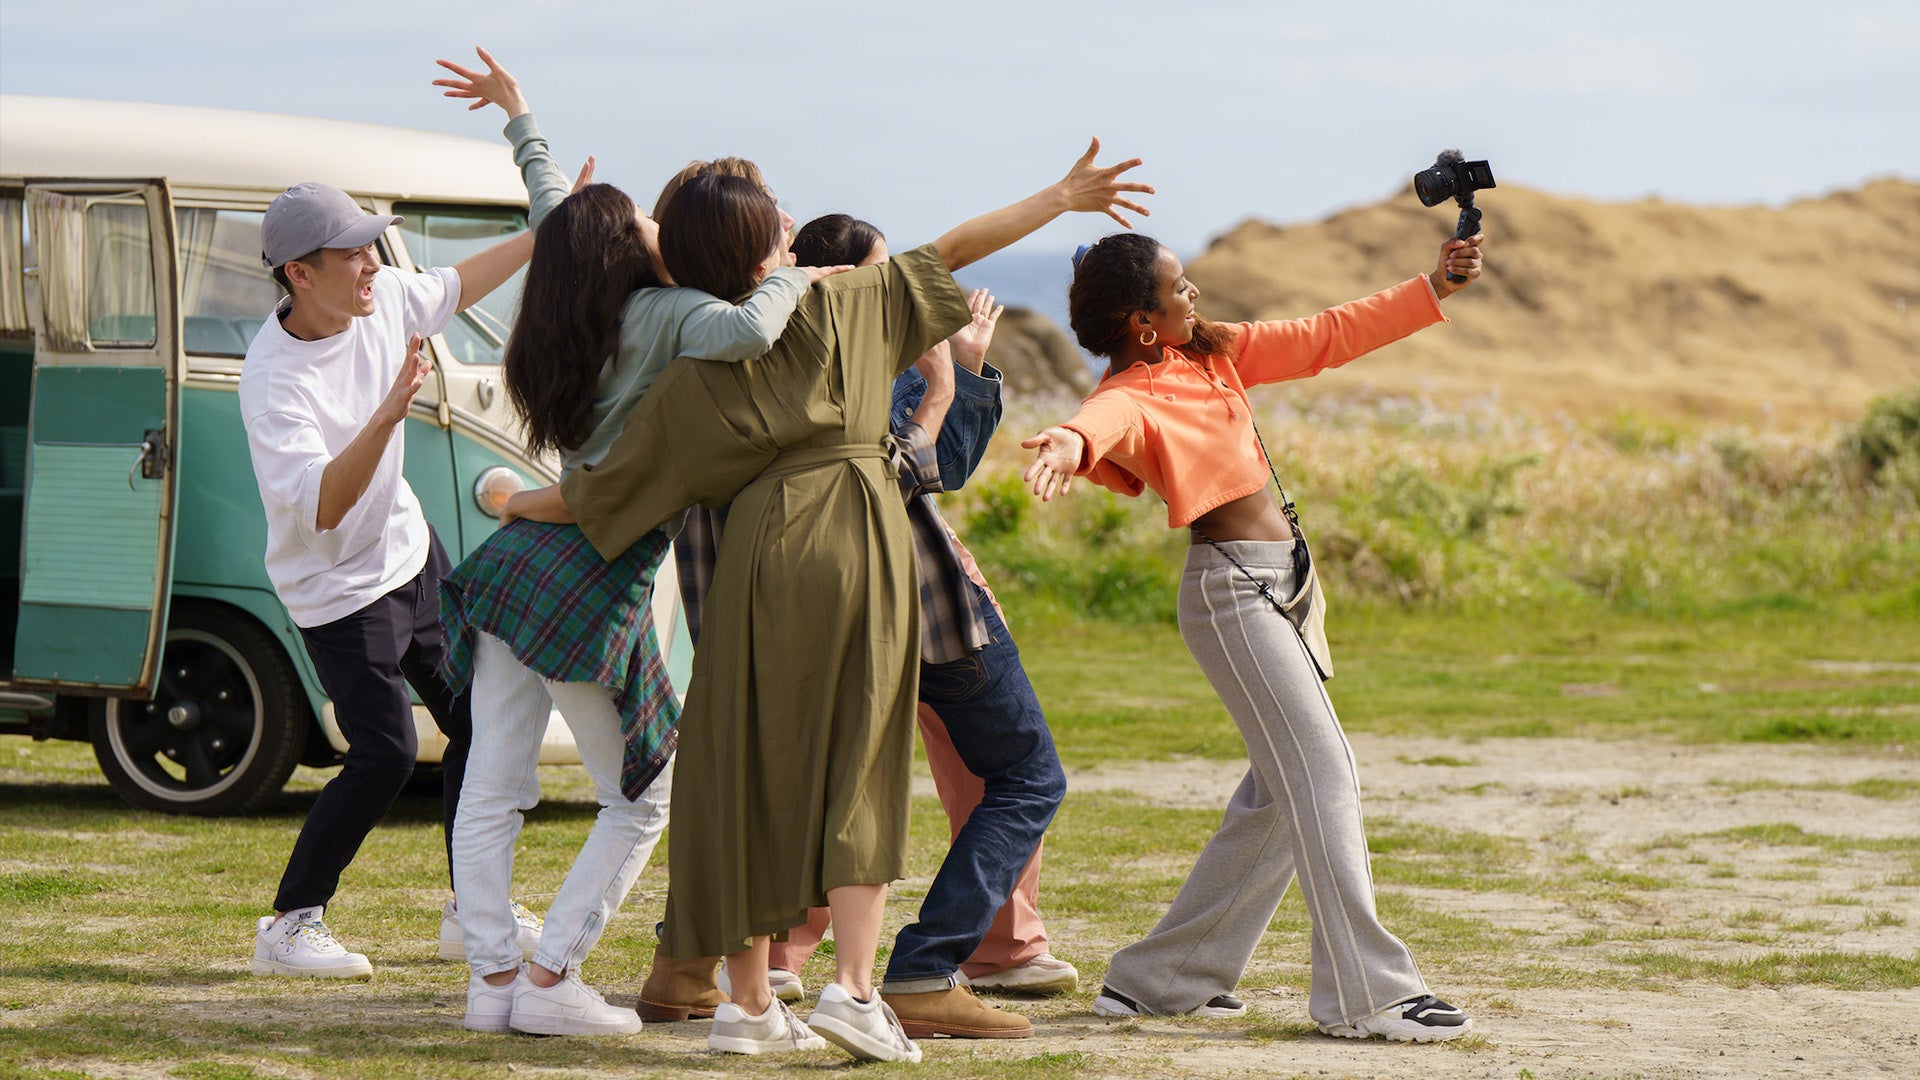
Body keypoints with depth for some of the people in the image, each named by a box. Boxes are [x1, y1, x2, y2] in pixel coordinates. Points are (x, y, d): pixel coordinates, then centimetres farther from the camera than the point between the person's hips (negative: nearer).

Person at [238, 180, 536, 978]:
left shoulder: (384, 299, -10)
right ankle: (288, 926, -3)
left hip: (411, 552, 8)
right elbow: (321, 508, -39)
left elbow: (458, 286, 14)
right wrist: (388, 414, -48)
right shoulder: (273, 380, -31)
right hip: (339, 589, -8)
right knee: (384, 755, -15)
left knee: (477, 723, 12)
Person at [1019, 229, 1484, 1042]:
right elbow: (1109, 421, -40)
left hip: (1278, 581, 10)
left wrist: (1435, 289, 12)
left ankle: (1162, 979, 18)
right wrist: (1074, 444, -64)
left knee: (1281, 792, 12)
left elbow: (1327, 338, 16)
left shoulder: (1212, 352, 10)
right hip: (1231, 589, -10)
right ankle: (1365, 995, -14)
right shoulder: (1134, 395, -16)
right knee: (1320, 772, -13)